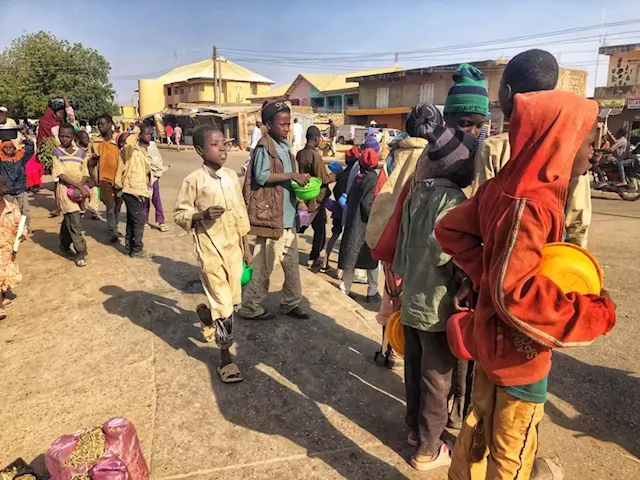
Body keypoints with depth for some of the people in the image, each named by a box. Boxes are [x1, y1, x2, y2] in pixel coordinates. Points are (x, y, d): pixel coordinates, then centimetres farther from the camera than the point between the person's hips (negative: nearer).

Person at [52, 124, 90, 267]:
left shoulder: (81, 152, 7)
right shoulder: (57, 152, -2)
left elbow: (85, 174, 4)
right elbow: (62, 175, -10)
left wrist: (79, 188, -14)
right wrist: (80, 187, -19)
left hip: (79, 191, 3)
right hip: (65, 190, -3)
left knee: (69, 220, 17)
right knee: (75, 222, -10)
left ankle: (65, 245, 37)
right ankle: (81, 252, -5)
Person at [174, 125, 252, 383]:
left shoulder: (231, 176, 5)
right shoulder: (193, 180, -11)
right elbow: (180, 214, -6)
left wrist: (246, 246, 12)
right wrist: (202, 214, -25)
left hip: (233, 247, 6)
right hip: (210, 250, -5)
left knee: (232, 300, 15)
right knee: (223, 306, -1)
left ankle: (206, 314, 49)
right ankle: (225, 361, 15)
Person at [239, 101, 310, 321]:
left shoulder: (284, 145, 14)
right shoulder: (264, 147, -13)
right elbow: (262, 176, -24)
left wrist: (299, 180, 5)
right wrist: (292, 175, -21)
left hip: (288, 215, 9)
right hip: (271, 216, -9)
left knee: (292, 263, 15)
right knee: (265, 266, 1)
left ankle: (290, 302, 29)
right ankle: (250, 307, 15)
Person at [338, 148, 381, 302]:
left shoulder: (358, 177, 6)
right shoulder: (373, 178, -11)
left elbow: (349, 199, 10)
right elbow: (367, 203, -17)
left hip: (352, 223, 6)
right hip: (365, 225, -6)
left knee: (351, 257, 12)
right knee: (371, 259, 6)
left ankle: (345, 288, 18)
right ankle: (372, 292, 11)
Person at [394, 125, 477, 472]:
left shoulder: (418, 192, 3)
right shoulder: (452, 198, -19)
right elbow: (439, 250, -30)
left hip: (411, 301, 7)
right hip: (438, 307, -7)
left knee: (414, 371, 21)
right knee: (436, 380, 10)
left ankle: (416, 430, 40)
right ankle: (428, 450, 26)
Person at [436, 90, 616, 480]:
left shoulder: (503, 187, -3)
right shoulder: (532, 205, -28)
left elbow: (451, 229, 6)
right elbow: (513, 291, -32)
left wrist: (483, 274, 2)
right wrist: (594, 314, -23)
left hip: (494, 338, 8)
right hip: (517, 349, -8)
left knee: (481, 425, 27)